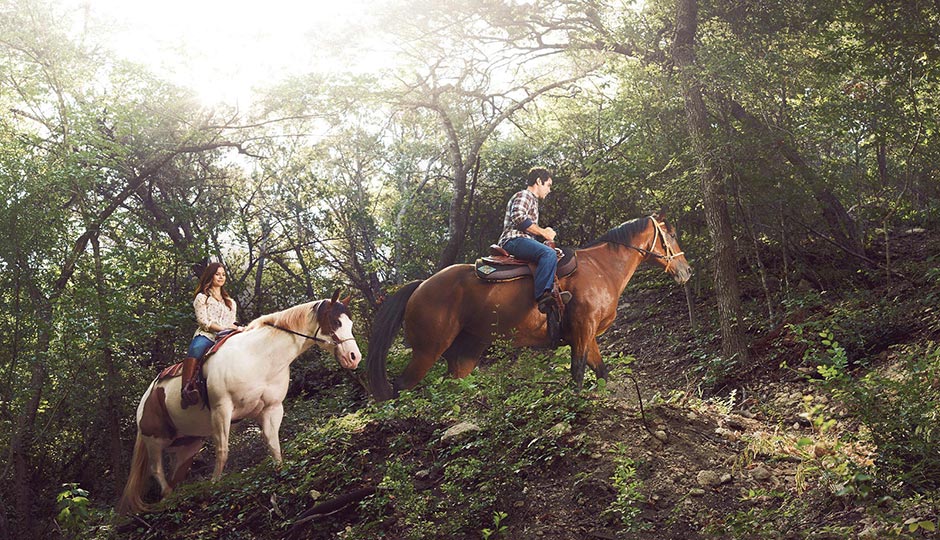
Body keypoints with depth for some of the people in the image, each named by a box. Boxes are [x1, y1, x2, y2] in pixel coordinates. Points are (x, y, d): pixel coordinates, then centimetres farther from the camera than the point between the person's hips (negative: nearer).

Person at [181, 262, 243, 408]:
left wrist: (236, 329, 2)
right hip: (206, 336, -5)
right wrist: (222, 328, -10)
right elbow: (203, 321, 1)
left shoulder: (231, 302, 31)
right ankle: (187, 387, -52)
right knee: (196, 348, -41)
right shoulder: (202, 297, 14)